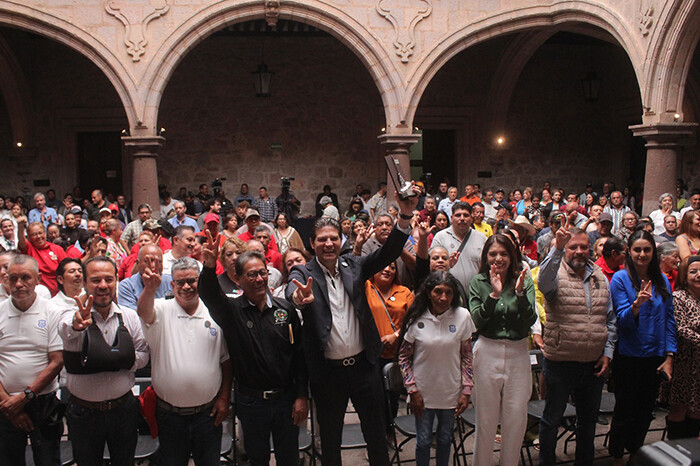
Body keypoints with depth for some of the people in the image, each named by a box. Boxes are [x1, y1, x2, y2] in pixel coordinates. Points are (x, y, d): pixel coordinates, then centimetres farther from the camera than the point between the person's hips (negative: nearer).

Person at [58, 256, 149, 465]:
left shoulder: (130, 317, -1)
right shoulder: (73, 315, -11)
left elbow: (143, 356, 1)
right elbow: (65, 330, -34)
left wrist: (122, 360, -19)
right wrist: (76, 325, -58)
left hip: (124, 409, 2)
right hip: (83, 413, -2)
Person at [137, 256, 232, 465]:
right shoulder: (162, 310, -3)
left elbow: (226, 359, 5)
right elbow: (144, 312, -27)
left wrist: (224, 397, 1)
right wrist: (150, 289, -48)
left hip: (208, 413, 1)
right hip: (169, 414, -1)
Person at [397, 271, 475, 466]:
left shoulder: (462, 316, -8)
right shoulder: (415, 319, -11)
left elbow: (467, 357, 0)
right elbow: (404, 358, -2)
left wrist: (466, 391, -2)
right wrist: (413, 390, -6)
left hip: (451, 392, 1)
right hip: (423, 392, -1)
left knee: (445, 438, 18)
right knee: (424, 440, 10)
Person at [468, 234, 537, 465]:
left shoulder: (524, 281, 1)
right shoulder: (478, 282, 0)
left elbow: (530, 320, -8)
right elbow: (476, 321, -9)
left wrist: (520, 293, -22)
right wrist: (494, 295, -20)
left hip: (518, 353, 1)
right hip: (487, 352, -1)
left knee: (516, 417, 7)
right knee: (486, 417, 9)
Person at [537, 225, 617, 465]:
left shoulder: (601, 278, 7)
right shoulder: (557, 275, -9)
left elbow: (610, 320, 13)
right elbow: (544, 281, -35)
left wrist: (607, 352, 5)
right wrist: (557, 248, -45)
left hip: (594, 363, 5)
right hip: (560, 362, -5)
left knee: (589, 418, 20)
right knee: (552, 419, 10)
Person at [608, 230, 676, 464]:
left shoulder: (662, 280, 4)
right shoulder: (620, 278, -9)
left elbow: (669, 320, 6)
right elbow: (623, 320, -15)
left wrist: (669, 356, 0)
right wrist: (636, 304, -35)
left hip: (654, 357, 4)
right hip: (629, 357, -4)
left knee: (646, 410, 16)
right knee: (625, 411, 7)